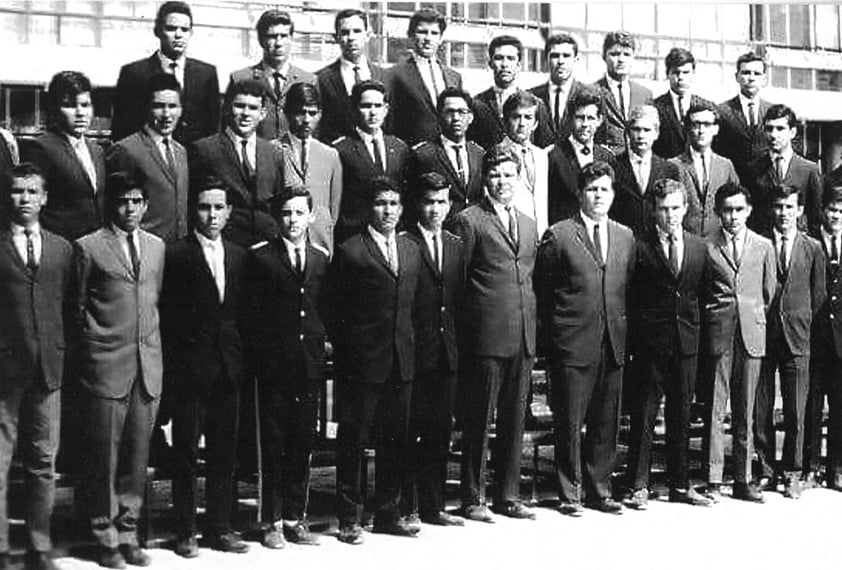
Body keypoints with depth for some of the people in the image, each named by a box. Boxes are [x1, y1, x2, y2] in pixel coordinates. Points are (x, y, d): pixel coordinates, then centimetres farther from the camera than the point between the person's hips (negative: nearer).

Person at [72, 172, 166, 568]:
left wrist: (153, 349, 11)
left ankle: (128, 534, 18)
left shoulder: (157, 247, 13)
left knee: (137, 457, 8)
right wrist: (91, 350, 3)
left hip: (148, 365, 4)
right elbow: (78, 308, 4)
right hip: (106, 366, -4)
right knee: (104, 457, 1)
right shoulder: (88, 247, -1)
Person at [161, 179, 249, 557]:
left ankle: (220, 528, 19)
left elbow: (242, 313, 12)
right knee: (186, 453, 3)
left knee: (224, 452, 9)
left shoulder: (238, 257, 11)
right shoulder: (176, 255, -4)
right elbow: (167, 314, -6)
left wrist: (240, 359, 4)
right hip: (190, 370, -4)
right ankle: (185, 532, 13)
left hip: (228, 370, 4)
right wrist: (175, 364, -9)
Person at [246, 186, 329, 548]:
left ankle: (295, 518, 18)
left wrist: (324, 340, 3)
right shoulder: (260, 258, 1)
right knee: (273, 446, 2)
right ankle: (272, 522, 11)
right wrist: (262, 354, -6)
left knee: (303, 445, 8)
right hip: (274, 367, -3)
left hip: (310, 367, 3)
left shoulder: (322, 259, 12)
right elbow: (251, 315, -1)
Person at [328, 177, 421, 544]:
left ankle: (389, 513, 22)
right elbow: (335, 313, -3)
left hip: (401, 362, 5)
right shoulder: (349, 252, -4)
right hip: (362, 362, -5)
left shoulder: (411, 250, 13)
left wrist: (408, 345, 9)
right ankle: (349, 518, 10)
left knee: (396, 439, 11)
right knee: (353, 440, 1)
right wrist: (344, 353, -4)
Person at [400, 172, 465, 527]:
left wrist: (458, 344, 8)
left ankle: (432, 507, 18)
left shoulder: (457, 246, 14)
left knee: (440, 432, 10)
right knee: (409, 432, -1)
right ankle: (405, 507, 8)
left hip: (447, 354, 6)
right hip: (414, 352, -5)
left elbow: (458, 300, 15)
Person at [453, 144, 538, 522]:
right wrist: (465, 330, -5)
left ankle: (508, 496, 21)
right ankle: (472, 499, 9)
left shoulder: (528, 224, 17)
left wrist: (533, 324, 13)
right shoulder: (469, 221, -3)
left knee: (514, 420, 11)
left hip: (523, 337, 6)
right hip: (486, 336, -6)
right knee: (479, 421, 0)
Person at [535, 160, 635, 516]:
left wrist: (622, 327, 10)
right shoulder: (558, 236, -3)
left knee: (606, 423, 9)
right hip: (573, 344, -4)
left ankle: (599, 490, 21)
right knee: (569, 423, 1)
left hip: (613, 343, 5)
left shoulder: (625, 236, 13)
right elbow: (542, 290, 0)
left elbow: (627, 287, 17)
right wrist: (553, 333, 0)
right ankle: (570, 494, 12)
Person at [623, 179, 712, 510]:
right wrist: (637, 335, -5)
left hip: (687, 342, 4)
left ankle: (680, 485, 20)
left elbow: (701, 292, 14)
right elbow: (630, 297, -2)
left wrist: (694, 326, 5)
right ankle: (639, 486, 7)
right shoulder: (640, 247, -4)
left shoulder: (698, 247, 10)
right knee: (644, 414, 0)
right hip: (650, 342, -4)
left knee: (682, 414, 11)